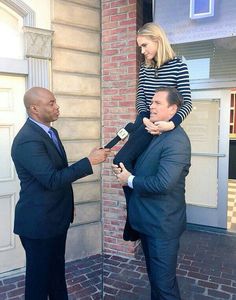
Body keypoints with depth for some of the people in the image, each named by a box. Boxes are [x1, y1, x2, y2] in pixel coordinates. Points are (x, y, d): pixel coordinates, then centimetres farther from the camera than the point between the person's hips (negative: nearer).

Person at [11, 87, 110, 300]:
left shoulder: (50, 132, 7)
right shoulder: (28, 140, -24)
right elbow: (52, 180, -29)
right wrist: (89, 161, -26)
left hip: (56, 217, 9)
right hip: (38, 222, -9)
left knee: (57, 270, 23)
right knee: (39, 274, 12)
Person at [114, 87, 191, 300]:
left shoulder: (176, 140, -21)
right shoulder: (152, 134, 9)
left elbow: (163, 183, -30)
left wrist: (130, 180, -16)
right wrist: (123, 169, -2)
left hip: (162, 223, -9)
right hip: (148, 219, 9)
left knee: (164, 282, 9)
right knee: (155, 276, 26)